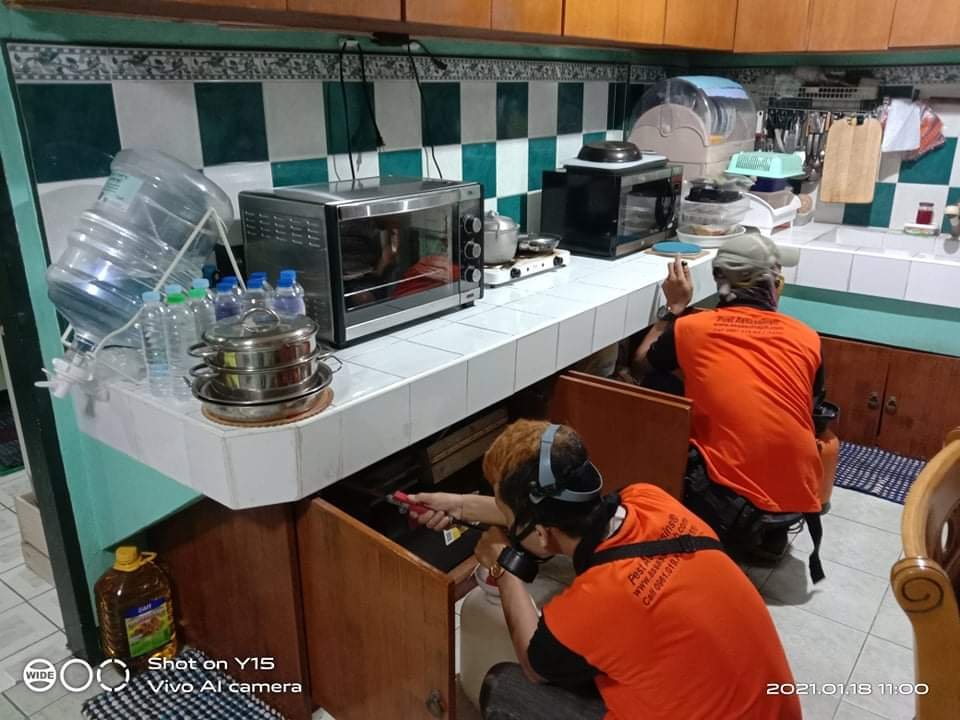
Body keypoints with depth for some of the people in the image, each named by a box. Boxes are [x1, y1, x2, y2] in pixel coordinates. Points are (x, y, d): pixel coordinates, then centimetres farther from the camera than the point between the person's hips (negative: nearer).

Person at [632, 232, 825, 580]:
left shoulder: (689, 329, -5)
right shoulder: (807, 338, 2)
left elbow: (639, 366, 16)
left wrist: (674, 308, 21)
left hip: (729, 503, -3)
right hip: (799, 501, 4)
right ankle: (771, 536, 23)